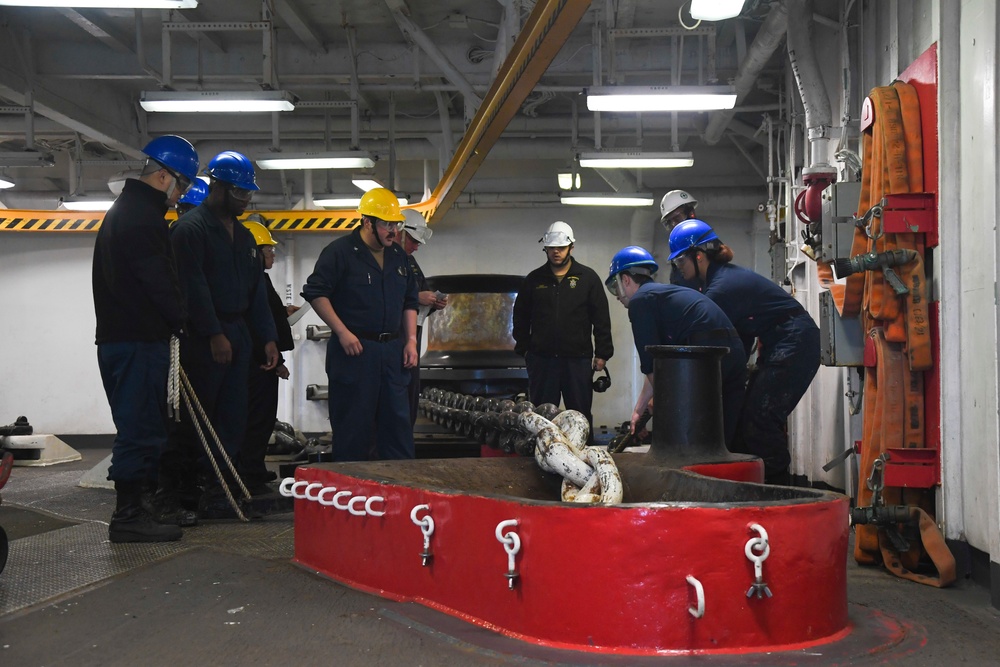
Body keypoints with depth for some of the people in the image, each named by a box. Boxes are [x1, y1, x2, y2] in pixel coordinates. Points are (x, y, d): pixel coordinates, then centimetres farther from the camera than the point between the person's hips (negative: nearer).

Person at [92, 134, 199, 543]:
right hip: (140, 340, -11)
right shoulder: (143, 216, -14)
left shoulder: (122, 210, 21)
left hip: (118, 336, 11)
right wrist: (180, 320, -2)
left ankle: (134, 506, 22)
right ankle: (128, 516, -3)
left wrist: (170, 320, 16)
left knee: (140, 425, 15)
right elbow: (160, 281, -17)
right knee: (141, 427, -6)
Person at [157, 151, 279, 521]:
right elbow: (194, 286, -16)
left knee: (233, 419, 7)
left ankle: (217, 496, 13)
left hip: (237, 335, 8)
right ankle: (172, 495, 4)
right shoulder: (191, 227, -7)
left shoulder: (243, 235, 19)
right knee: (193, 420, -5)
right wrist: (215, 334, -19)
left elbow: (257, 289, 20)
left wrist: (268, 337, 12)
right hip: (202, 339, -8)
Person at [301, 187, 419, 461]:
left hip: (392, 351, 6)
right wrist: (343, 332, -15)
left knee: (398, 420, 8)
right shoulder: (339, 252, -6)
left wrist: (411, 340, 11)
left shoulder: (398, 256, 15)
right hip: (353, 349, -6)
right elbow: (316, 293, -10)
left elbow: (409, 302, 21)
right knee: (353, 425, -1)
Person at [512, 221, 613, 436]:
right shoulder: (534, 279, 10)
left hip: (578, 359, -1)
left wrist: (602, 354, -2)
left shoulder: (588, 277, 5)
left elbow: (602, 319, 3)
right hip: (541, 359, 2)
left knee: (580, 415, 4)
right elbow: (521, 318, 15)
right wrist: (524, 349, 7)